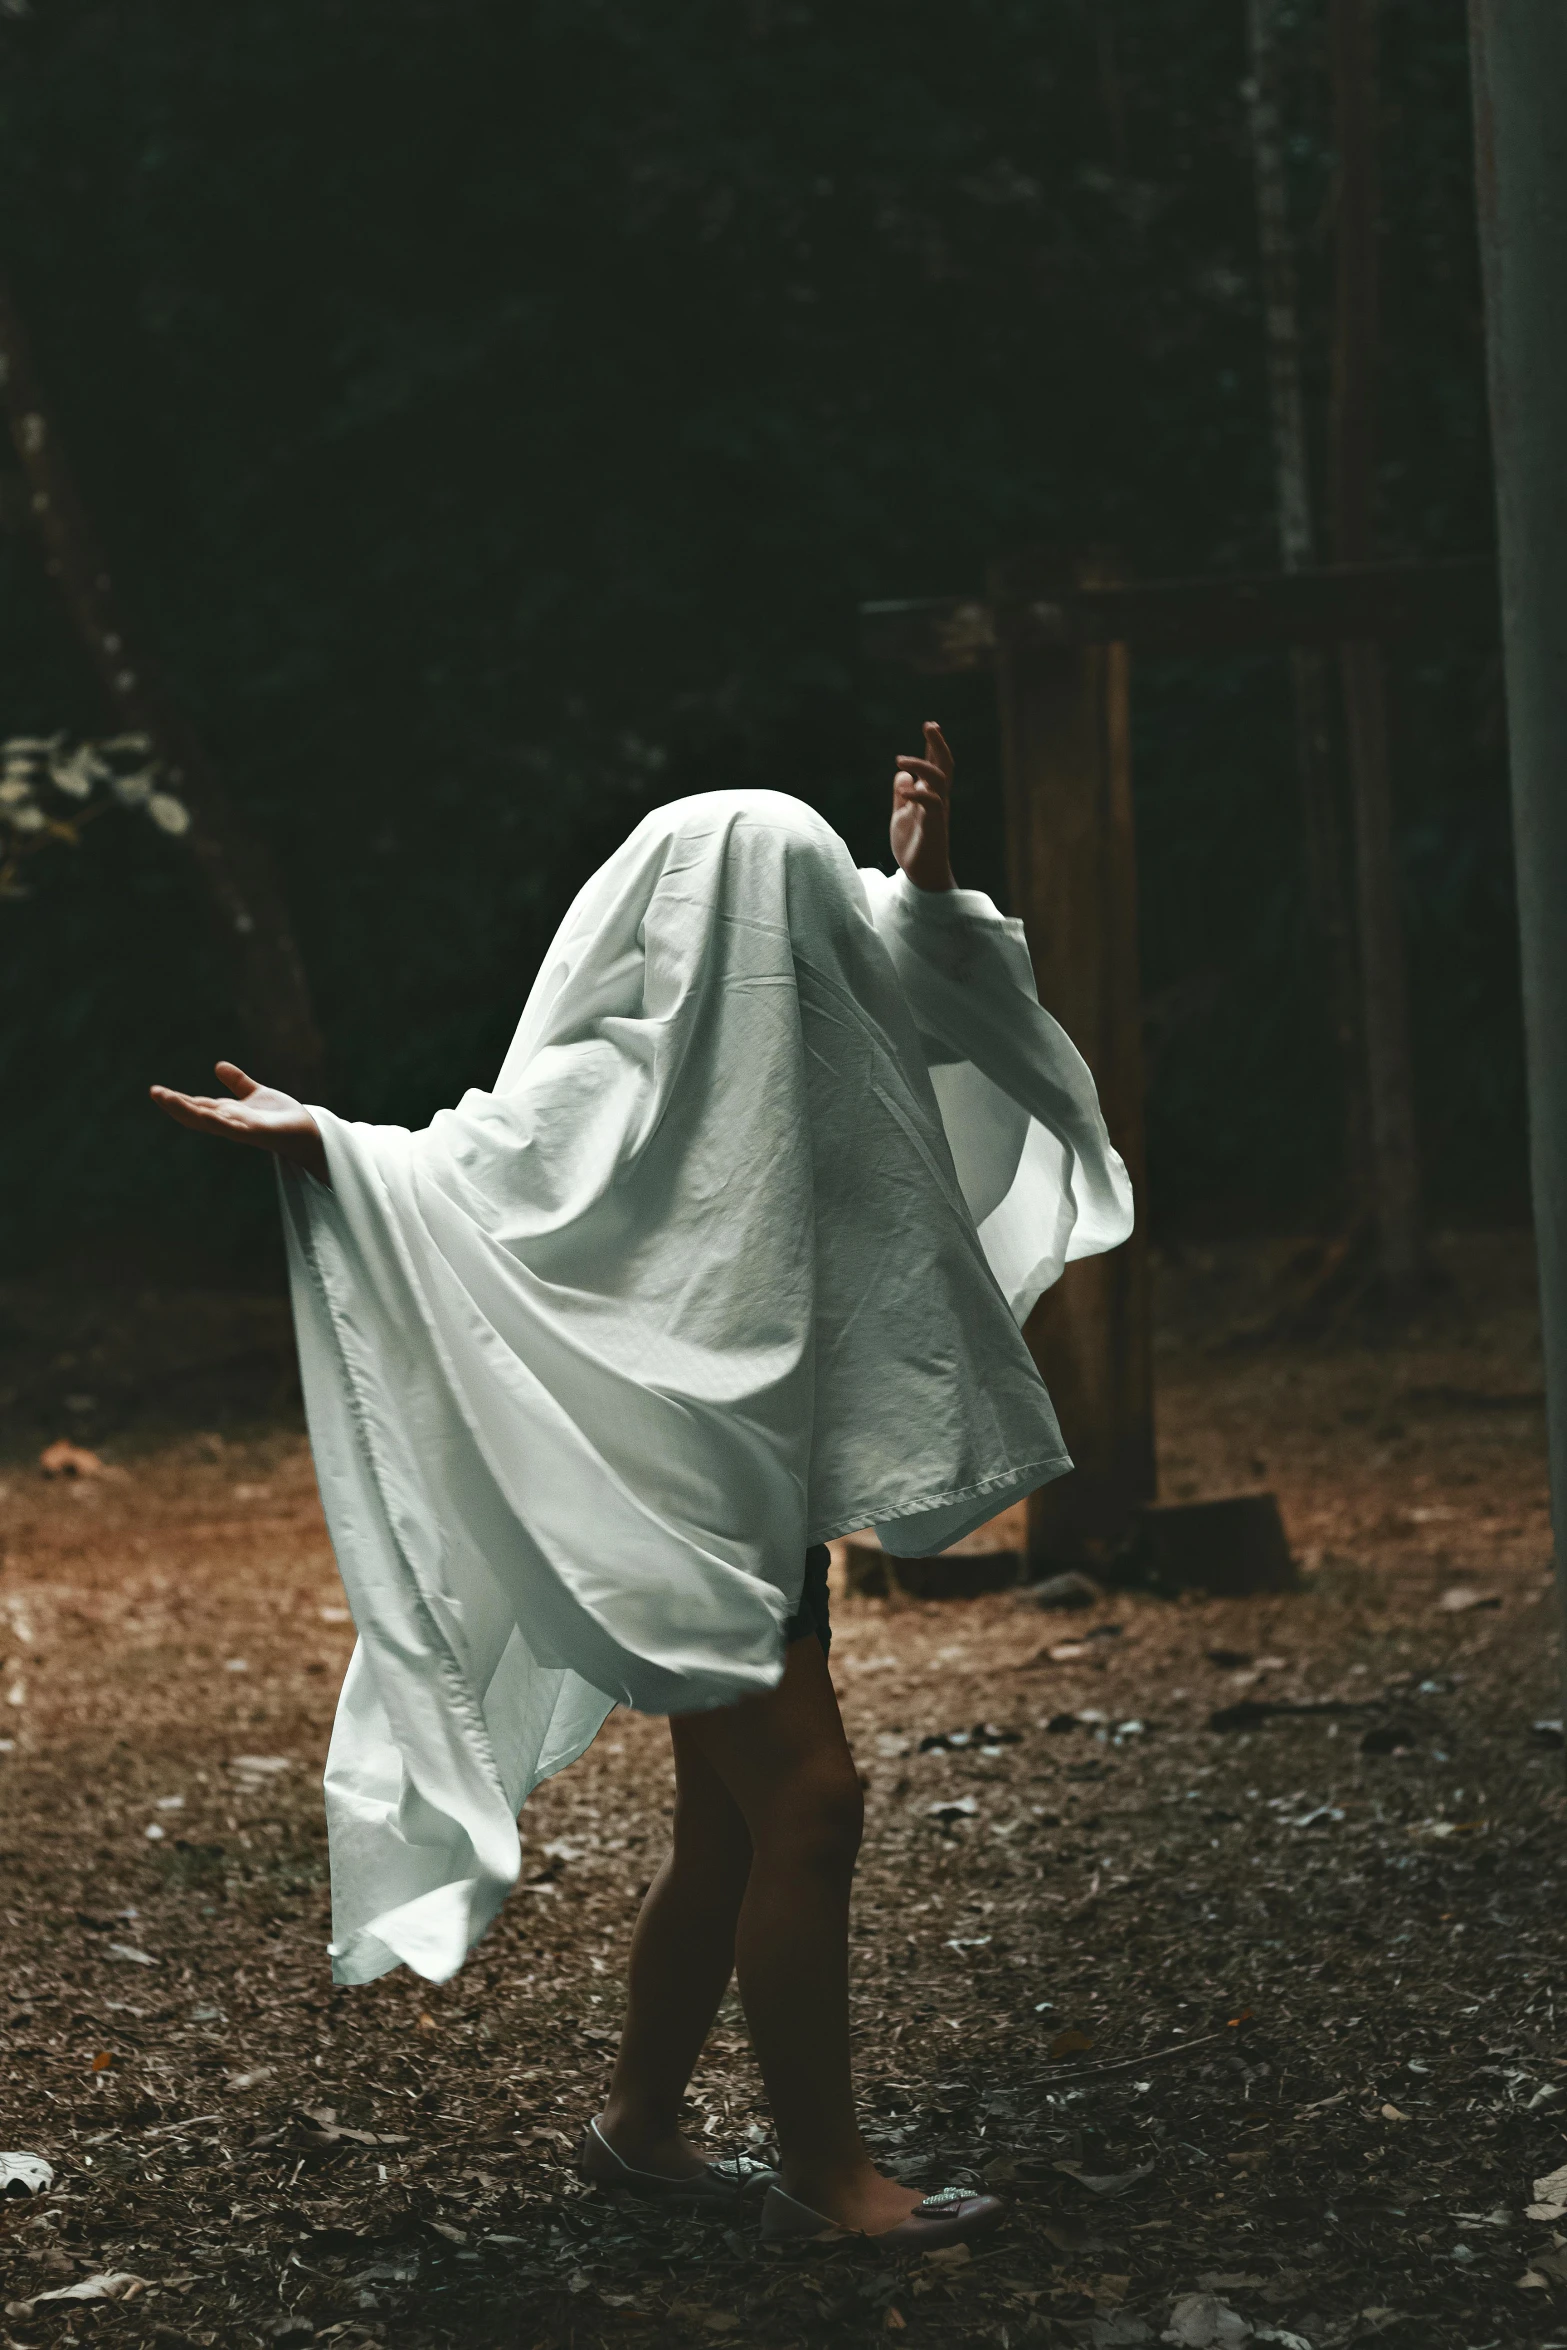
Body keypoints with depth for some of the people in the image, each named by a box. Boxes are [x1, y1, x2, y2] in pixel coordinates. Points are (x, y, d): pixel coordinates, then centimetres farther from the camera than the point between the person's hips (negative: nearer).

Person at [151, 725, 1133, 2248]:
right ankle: (822, 2167, -4)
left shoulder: (774, 1041, 12)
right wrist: (319, 1143, -35)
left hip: (762, 1486, 9)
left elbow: (901, 995, 28)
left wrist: (923, 887, 15)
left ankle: (639, 2125, 24)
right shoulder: (610, 1078, -13)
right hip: (665, 1492, -9)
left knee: (732, 1828, 12)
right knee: (808, 1800, -11)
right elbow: (470, 1168, -21)